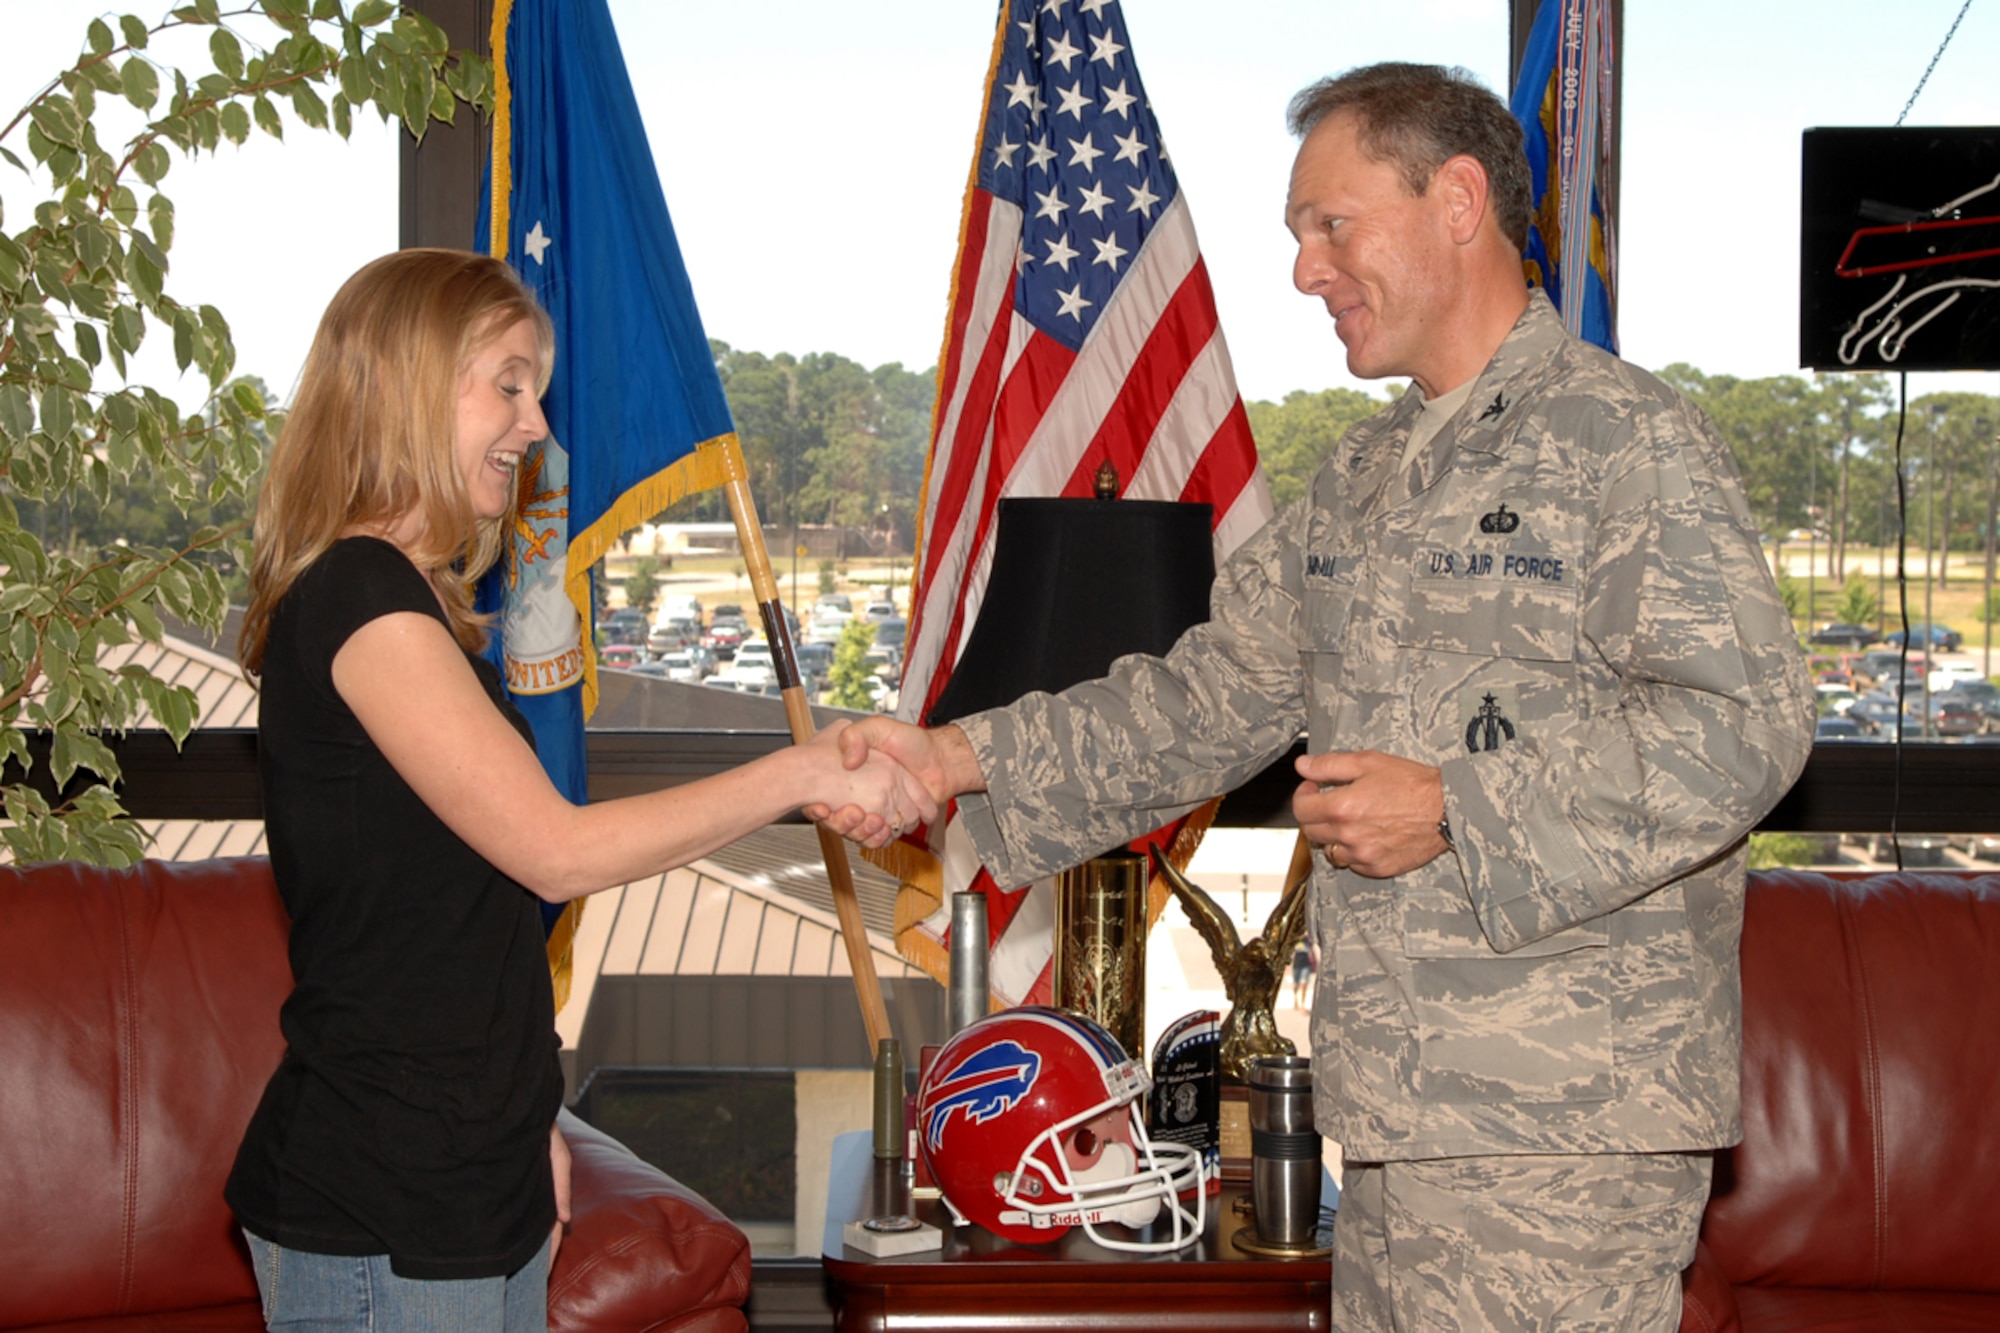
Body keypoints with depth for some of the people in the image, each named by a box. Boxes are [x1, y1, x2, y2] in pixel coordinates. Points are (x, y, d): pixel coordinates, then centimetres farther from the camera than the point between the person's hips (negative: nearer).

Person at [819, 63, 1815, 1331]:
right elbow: (1213, 693, 19)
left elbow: (1744, 721, -17)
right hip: (1398, 1103, 8)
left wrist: (1455, 809, -20)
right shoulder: (1365, 478, 18)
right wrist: (961, 757, 10)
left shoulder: (1629, 440, -9)